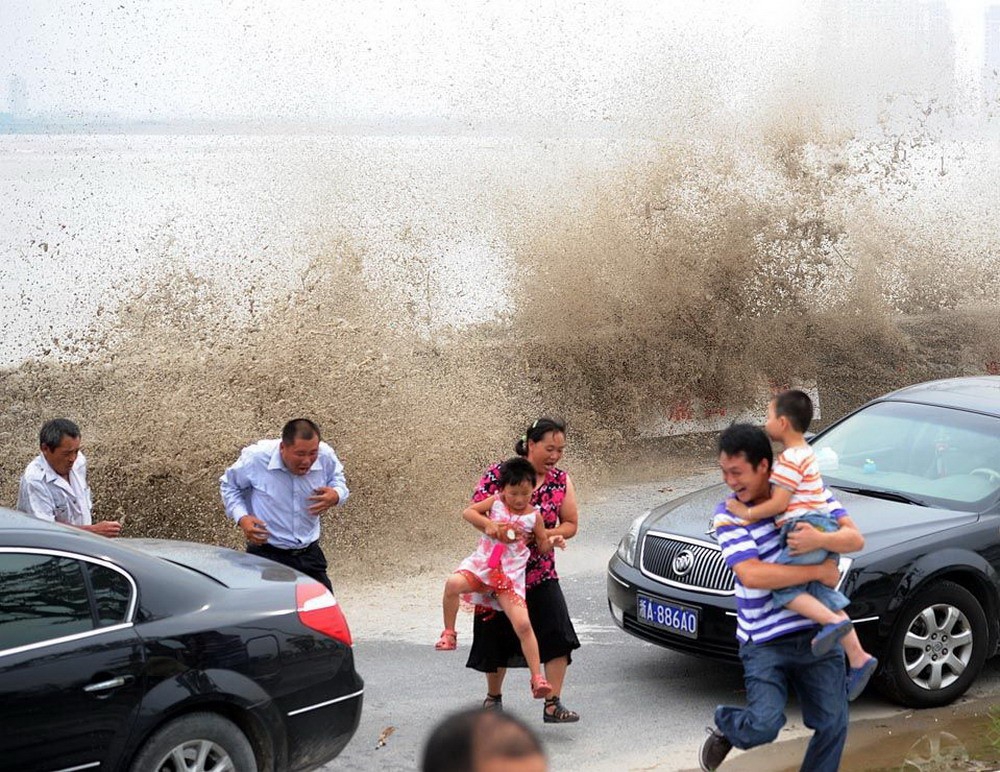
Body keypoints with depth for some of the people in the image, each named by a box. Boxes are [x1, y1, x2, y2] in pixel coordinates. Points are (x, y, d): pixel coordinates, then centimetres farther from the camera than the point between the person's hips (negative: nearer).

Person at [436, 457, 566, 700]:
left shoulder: (533, 516, 5)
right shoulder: (496, 502, 4)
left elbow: (542, 545, 13)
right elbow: (467, 512, 5)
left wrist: (552, 542, -10)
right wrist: (487, 523, -12)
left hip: (511, 574, 0)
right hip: (482, 564, 0)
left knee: (523, 625, -11)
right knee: (453, 583, -31)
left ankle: (536, 677, -1)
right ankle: (449, 633, -8)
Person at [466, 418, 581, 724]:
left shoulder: (561, 481, 1)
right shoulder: (498, 473, -9)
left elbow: (570, 525, 3)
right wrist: (493, 527, -30)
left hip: (540, 572, 2)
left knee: (558, 635, -14)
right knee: (496, 637, 9)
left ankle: (553, 704, -7)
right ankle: (493, 698, 34)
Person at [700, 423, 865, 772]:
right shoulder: (728, 515, -8)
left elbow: (855, 538, -5)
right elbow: (751, 575, -21)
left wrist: (820, 539, -28)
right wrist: (819, 571, -20)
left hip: (819, 634, 3)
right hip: (766, 643, -3)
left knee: (833, 724, 4)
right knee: (763, 726, -16)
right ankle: (725, 727, 17)